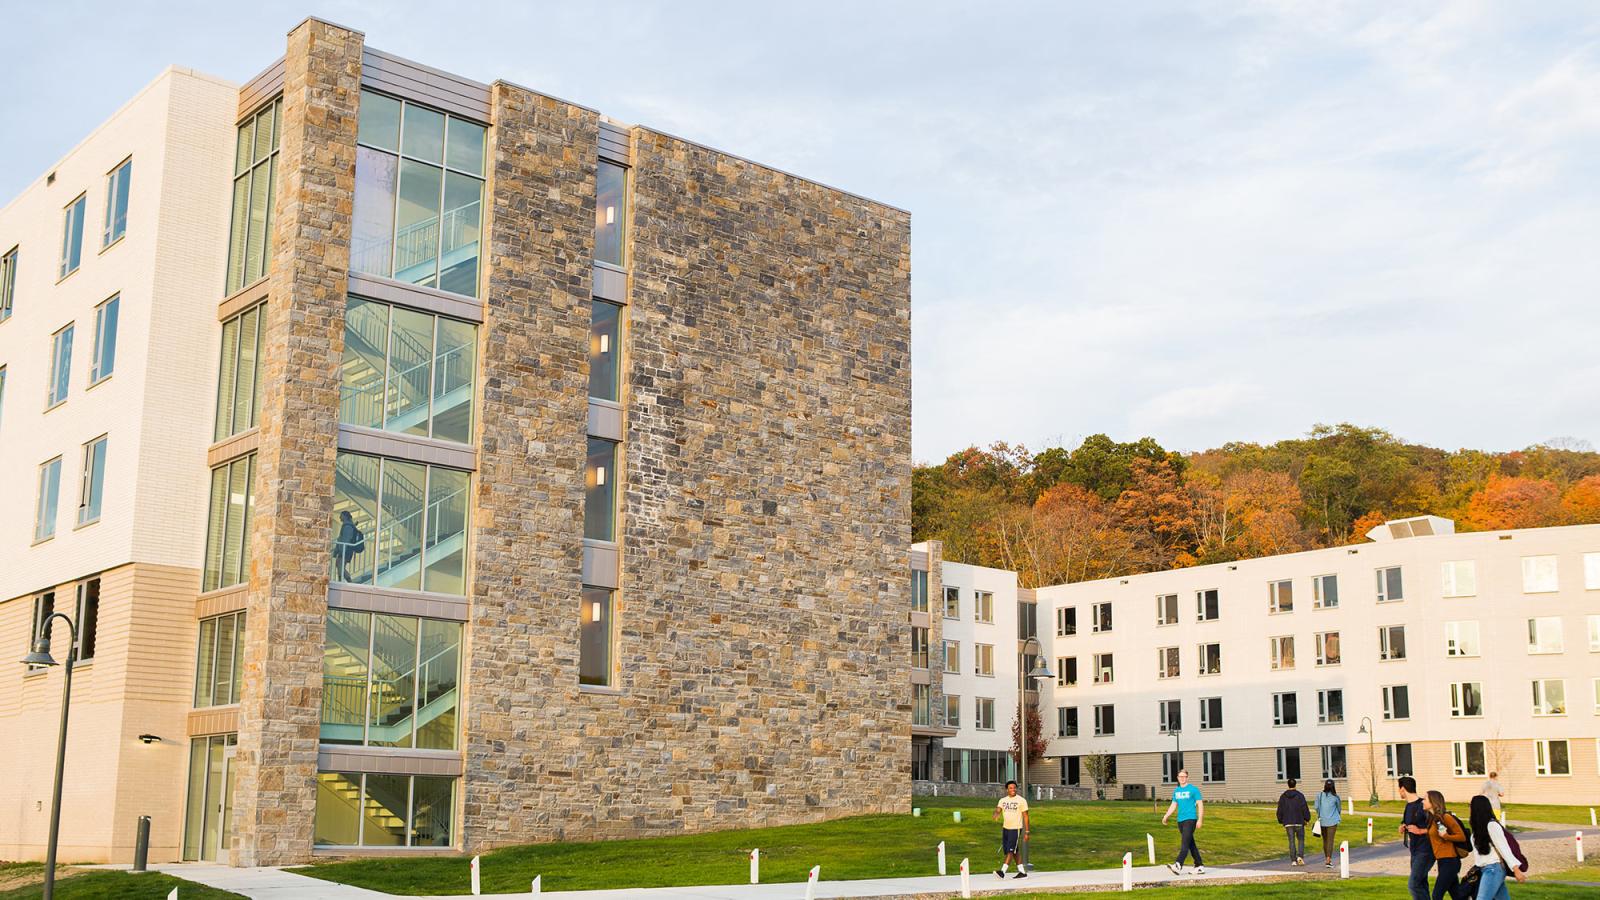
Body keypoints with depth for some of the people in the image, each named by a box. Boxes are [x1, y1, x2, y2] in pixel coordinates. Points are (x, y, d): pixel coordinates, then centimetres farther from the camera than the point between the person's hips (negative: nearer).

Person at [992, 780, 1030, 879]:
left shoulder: (1021, 800, -4)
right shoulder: (1003, 800, 9)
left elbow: (1025, 816, -3)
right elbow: (998, 810, -6)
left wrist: (1026, 832, -6)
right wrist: (995, 815, -32)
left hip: (1016, 829, -6)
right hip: (1005, 828, 6)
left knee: (1010, 851, -12)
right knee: (1015, 852, 12)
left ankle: (1003, 871, -18)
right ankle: (1022, 872, 21)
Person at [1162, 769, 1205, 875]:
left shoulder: (1193, 789, -3)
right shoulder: (1176, 790, 15)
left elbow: (1200, 804, -5)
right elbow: (1173, 805, 19)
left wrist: (1200, 819, -12)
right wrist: (1166, 816, 7)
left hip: (1190, 819, -7)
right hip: (1180, 820, 7)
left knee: (1185, 843, -15)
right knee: (1191, 844, 11)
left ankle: (1178, 865, -26)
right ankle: (1199, 866, 19)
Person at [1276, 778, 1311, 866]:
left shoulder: (1283, 796, 3)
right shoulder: (1300, 795, -6)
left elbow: (1280, 811, 6)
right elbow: (1305, 809, -8)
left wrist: (1281, 822, 14)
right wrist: (1307, 819, 5)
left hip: (1288, 823, 2)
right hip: (1299, 822, -2)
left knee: (1292, 841, 6)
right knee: (1301, 840, 9)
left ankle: (1293, 860, 3)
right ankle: (1300, 856, -9)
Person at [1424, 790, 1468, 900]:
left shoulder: (1445, 817, -14)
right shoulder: (1432, 818, 11)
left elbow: (1462, 837, -11)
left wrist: (1446, 836, -22)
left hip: (1449, 861, -9)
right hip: (1441, 861, 9)